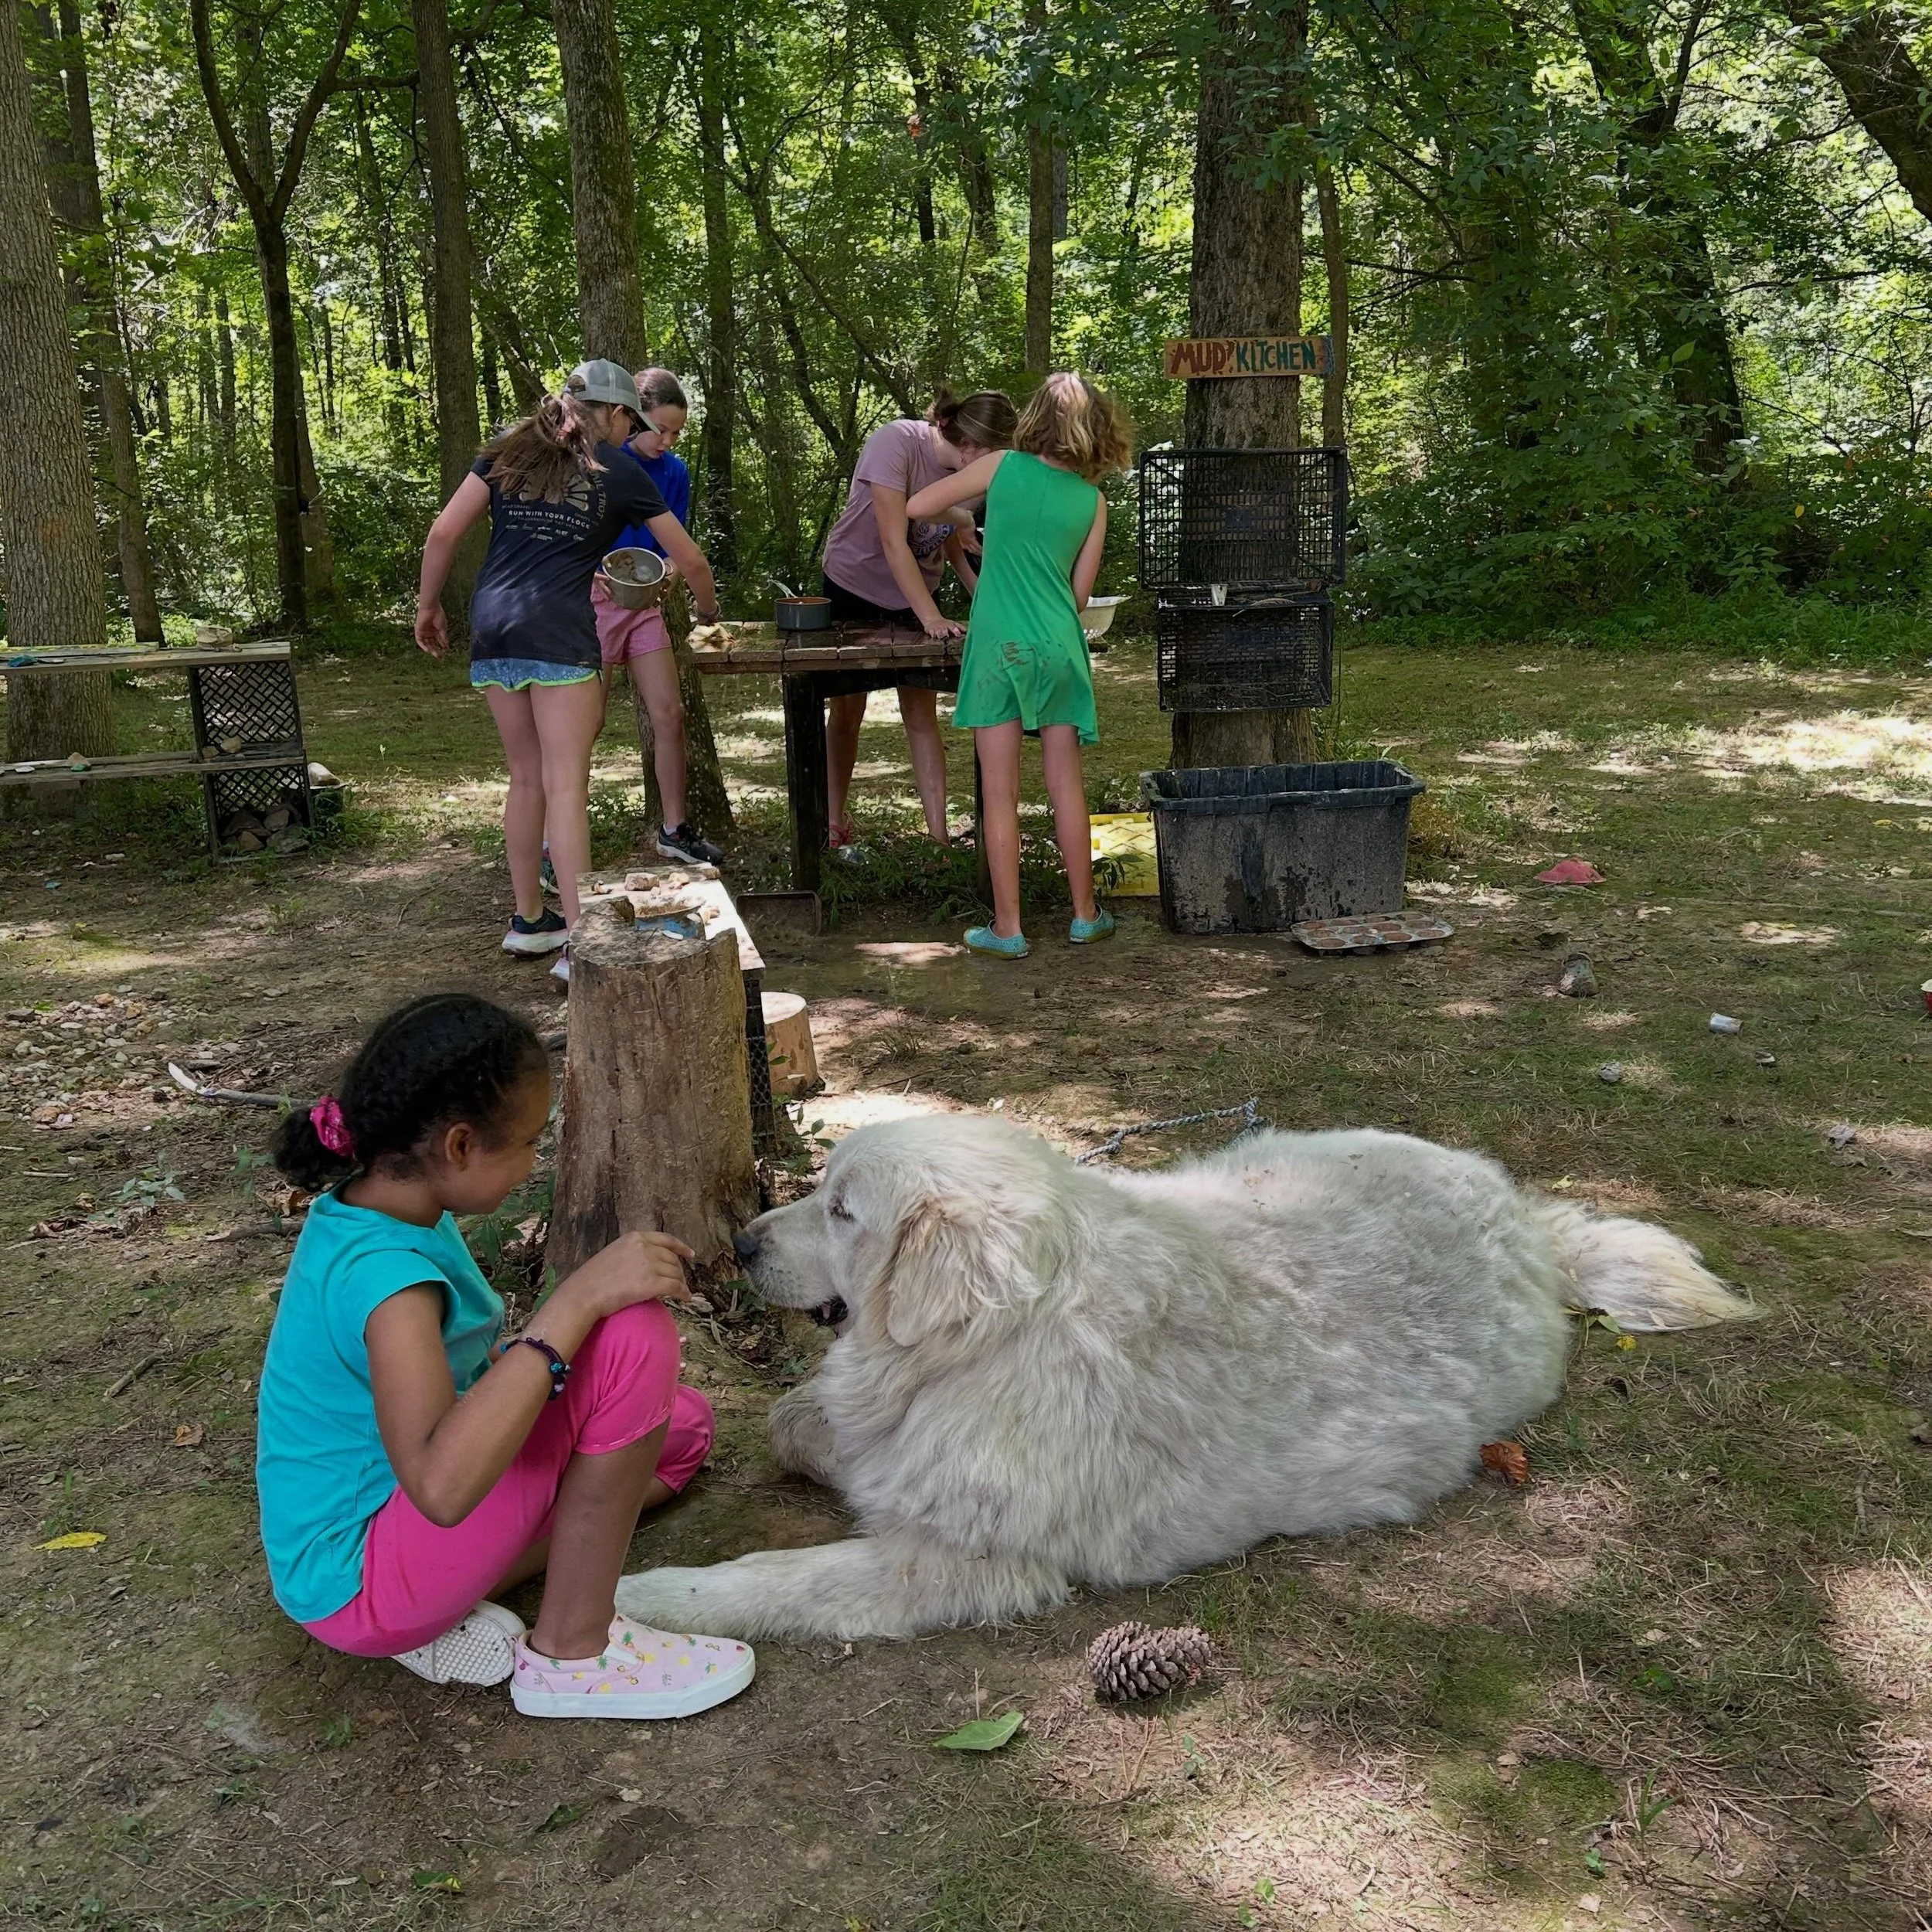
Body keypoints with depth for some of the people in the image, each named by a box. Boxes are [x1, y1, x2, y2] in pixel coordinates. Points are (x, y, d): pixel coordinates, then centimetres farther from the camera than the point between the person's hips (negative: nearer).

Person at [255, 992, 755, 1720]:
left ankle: (444, 1612, 3)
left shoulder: (367, 1207, 0)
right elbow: (442, 1484, -43)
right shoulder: (380, 1270, -29)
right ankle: (572, 1654, -10)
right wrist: (579, 1299, -41)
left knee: (683, 1423, 14)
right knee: (633, 1336, -24)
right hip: (358, 1585, -10)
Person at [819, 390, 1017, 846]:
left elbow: (956, 546, -4)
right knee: (846, 712, 6)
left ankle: (938, 835, -3)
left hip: (915, 596, 4)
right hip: (854, 588, -4)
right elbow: (894, 543, -32)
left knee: (922, 715, -3)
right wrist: (931, 617, -37)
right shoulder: (896, 444, -29)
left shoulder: (971, 472, -12)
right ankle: (834, 822, 22)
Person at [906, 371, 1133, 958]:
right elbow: (1080, 593, 10)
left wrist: (967, 510, 21)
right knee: (1066, 786, 11)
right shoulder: (1092, 501, 5)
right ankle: (1085, 915, 19)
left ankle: (1007, 928, 5)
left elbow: (917, 505, 3)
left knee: (1000, 794, 2)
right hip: (1060, 649, 2)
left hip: (999, 648, -2)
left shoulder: (1002, 467, -1)